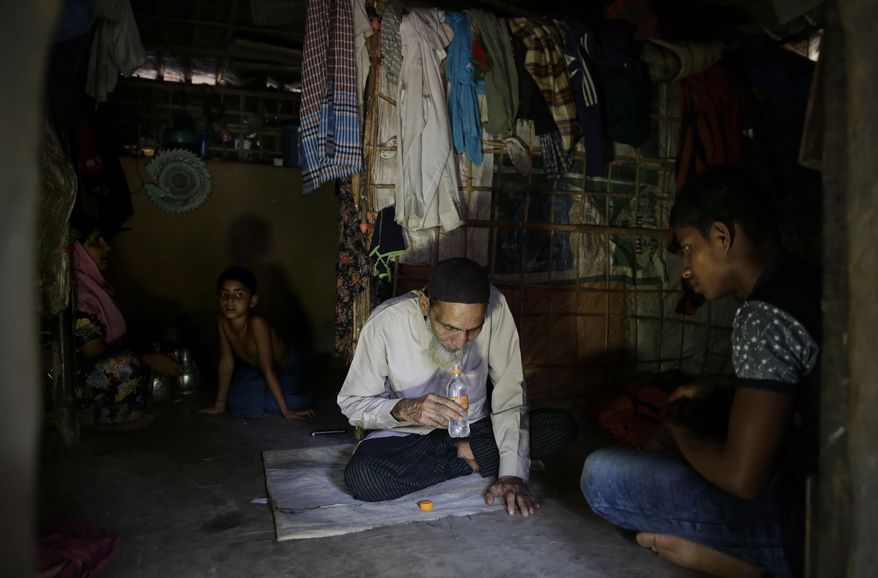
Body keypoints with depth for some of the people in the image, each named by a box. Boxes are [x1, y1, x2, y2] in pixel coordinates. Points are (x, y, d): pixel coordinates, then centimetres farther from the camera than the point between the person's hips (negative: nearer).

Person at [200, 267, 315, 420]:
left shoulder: (257, 322, -37)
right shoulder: (222, 319, -21)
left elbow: (268, 369, -35)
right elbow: (226, 361, -12)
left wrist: (285, 410, -30)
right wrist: (219, 405, -7)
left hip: (284, 369, -5)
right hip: (253, 368, 6)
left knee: (255, 404, -24)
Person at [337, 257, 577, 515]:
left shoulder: (494, 307, -21)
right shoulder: (385, 322, -25)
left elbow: (509, 393, -17)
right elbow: (351, 403, -15)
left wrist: (513, 473, -25)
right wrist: (404, 409, -34)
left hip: (476, 427, 1)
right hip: (412, 434, 0)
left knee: (563, 427, -17)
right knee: (360, 476, -32)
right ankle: (474, 462, -11)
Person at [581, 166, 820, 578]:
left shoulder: (764, 316, -24)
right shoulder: (802, 284, 5)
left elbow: (741, 478, -25)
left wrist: (679, 429, -5)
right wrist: (719, 387, 12)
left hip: (800, 526, -10)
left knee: (601, 476, -15)